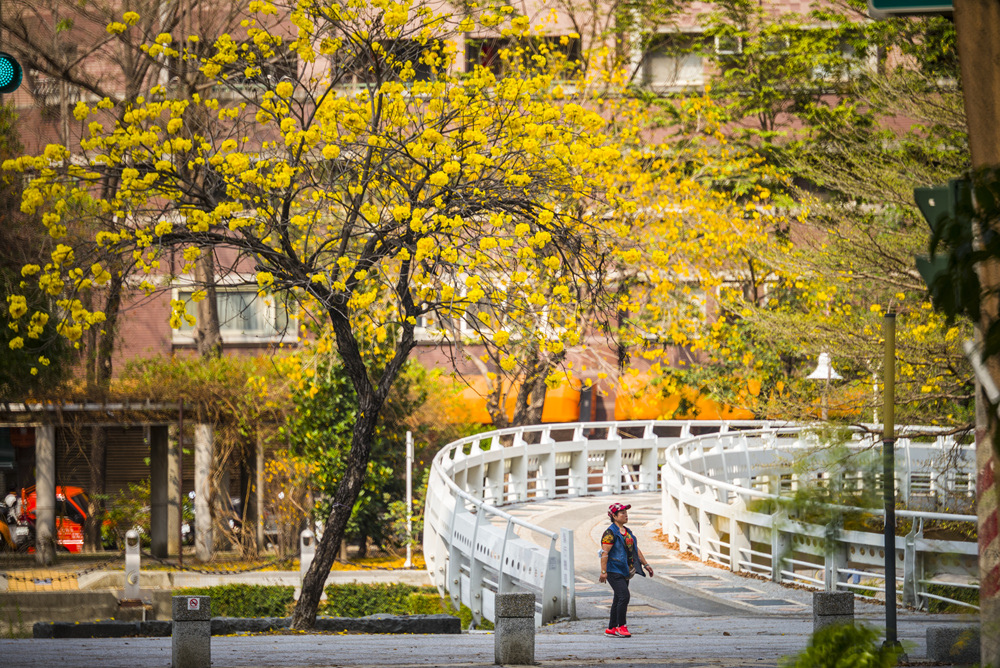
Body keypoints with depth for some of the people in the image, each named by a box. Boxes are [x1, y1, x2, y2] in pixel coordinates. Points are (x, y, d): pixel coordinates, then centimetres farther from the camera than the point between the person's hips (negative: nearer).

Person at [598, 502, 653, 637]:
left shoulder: (627, 532, 16)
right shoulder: (610, 533, -12)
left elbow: (636, 550, 23)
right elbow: (605, 553, -17)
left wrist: (645, 564, 20)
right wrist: (603, 571, -22)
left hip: (625, 572, 9)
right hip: (614, 571, -9)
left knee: (619, 599, 10)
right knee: (624, 596, -17)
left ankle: (611, 628, 17)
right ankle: (621, 626, -10)